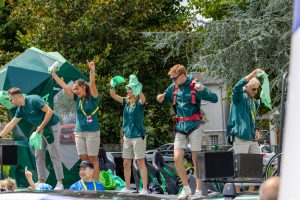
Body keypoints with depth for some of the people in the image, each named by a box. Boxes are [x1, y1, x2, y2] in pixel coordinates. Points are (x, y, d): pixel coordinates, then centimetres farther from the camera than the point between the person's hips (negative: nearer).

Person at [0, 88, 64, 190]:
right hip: (41, 129, 9)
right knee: (39, 156, 8)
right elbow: (11, 124, 13)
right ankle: (41, 182, 12)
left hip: (51, 126, -9)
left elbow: (49, 111, -23)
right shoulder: (20, 109, 5)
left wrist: (41, 126, -22)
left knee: (54, 155, -8)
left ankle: (60, 183, -7)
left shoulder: (33, 100, -21)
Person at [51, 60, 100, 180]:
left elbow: (92, 84, -20)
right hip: (79, 132, 5)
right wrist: (54, 74, 6)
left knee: (93, 159, -4)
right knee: (84, 159, 4)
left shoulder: (92, 98, -4)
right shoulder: (77, 99, 9)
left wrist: (92, 72, -36)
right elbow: (64, 86, 9)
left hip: (92, 132, -5)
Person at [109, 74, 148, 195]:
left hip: (138, 136, -6)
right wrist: (112, 85, -16)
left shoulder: (139, 103, -9)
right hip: (127, 136, 6)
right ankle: (127, 188, 17)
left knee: (140, 162, -6)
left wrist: (137, 88, -44)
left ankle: (144, 189, -6)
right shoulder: (126, 102, 8)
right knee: (126, 163, 8)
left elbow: (143, 99, -31)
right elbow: (113, 95, 2)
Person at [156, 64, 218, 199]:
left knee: (196, 159, -1)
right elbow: (163, 99, 22)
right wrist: (160, 98, -2)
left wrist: (202, 89, -28)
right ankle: (186, 188, 11)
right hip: (180, 127, 5)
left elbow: (214, 99, -11)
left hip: (194, 126, -5)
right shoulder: (173, 87, 7)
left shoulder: (195, 86, -7)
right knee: (177, 158, -4)